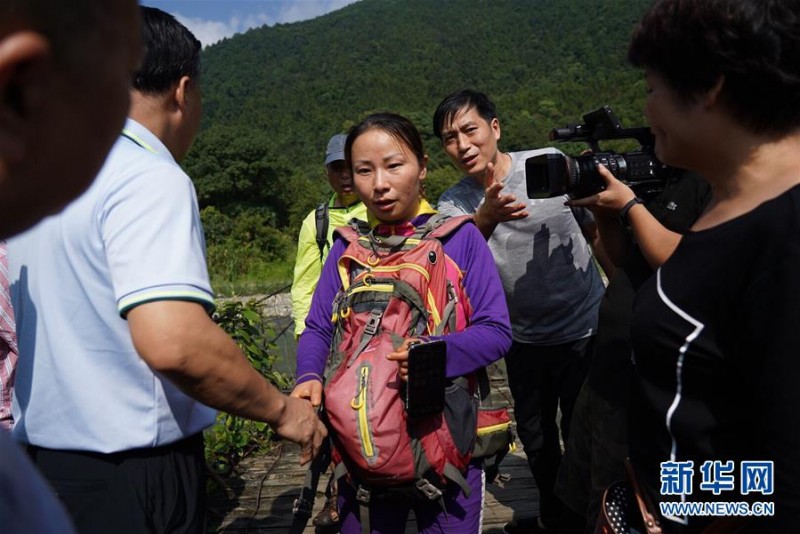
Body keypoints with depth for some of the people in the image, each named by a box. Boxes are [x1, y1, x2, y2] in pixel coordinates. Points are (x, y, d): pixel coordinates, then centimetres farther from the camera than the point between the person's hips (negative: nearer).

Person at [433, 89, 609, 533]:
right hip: (524, 338, 3)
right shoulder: (453, 206, -6)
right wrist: (486, 218, -42)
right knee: (535, 436, 20)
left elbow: (597, 232, -2)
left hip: (585, 329, -3)